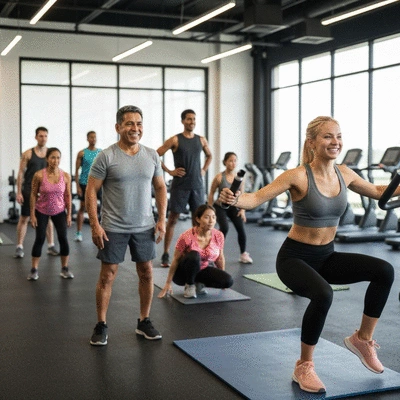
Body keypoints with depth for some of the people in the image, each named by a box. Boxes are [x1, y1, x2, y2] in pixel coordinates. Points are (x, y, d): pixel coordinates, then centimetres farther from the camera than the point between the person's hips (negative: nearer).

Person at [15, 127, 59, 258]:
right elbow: (21, 173, -3)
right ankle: (19, 247, 10)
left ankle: (51, 246, 15)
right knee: (24, 218, 3)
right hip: (29, 191, -2)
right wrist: (19, 192, -8)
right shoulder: (28, 154, -4)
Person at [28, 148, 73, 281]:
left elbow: (68, 196, -2)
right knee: (40, 239, 0)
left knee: (63, 238, -3)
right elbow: (33, 195, -9)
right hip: (42, 211, -2)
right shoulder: (39, 175, -17)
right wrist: (32, 214, -10)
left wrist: (69, 214, -2)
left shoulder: (66, 176, -11)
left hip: (59, 211, 2)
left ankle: (65, 268, 12)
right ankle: (34, 270, 12)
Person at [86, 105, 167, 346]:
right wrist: (95, 225, -14)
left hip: (145, 227, 4)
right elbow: (91, 191, -9)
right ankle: (101, 326, 15)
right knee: (107, 276, 2)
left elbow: (160, 188, 10)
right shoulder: (106, 157, -10)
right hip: (113, 228, -4)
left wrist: (162, 220, 1)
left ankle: (144, 322, 25)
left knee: (146, 273, 9)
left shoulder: (152, 155, 3)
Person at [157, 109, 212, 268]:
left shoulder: (201, 140, 9)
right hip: (180, 185, -4)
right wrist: (169, 171, -9)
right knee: (173, 218, 0)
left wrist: (204, 170, 11)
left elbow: (209, 156, 26)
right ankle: (166, 254, 5)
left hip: (197, 185, 4)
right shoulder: (175, 140, -5)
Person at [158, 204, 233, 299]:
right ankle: (189, 285, -12)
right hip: (183, 273, -4)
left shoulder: (218, 236, -12)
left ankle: (199, 284, 3)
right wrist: (168, 283, -14)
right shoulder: (187, 237, -24)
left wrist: (222, 277, 16)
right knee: (194, 255, -36)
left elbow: (220, 258, 4)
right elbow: (176, 260, -16)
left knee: (228, 281, -20)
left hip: (203, 270, 4)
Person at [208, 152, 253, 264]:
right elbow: (211, 194, -7)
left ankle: (243, 254, 3)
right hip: (220, 207, -3)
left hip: (233, 207, 3)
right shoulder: (219, 177, -16)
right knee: (224, 228, -22)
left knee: (241, 228, -14)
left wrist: (242, 210, -2)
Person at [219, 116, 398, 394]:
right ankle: (304, 366, -10)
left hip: (326, 256, 6)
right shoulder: (298, 176, -19)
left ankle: (362, 339, 8)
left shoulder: (344, 173, -1)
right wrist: (234, 199, -47)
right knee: (323, 295, -35)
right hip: (295, 257, -6)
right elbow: (256, 198, -27)